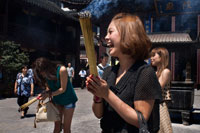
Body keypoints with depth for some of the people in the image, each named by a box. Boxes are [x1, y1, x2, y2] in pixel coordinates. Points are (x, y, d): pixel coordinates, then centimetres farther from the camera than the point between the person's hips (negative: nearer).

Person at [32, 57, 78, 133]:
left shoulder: (61, 70, -26)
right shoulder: (46, 75, -9)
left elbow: (63, 89, -22)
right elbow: (49, 88, 0)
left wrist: (49, 94, -24)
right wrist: (43, 94, -20)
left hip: (68, 99, -5)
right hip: (57, 100, 5)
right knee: (57, 125, 7)